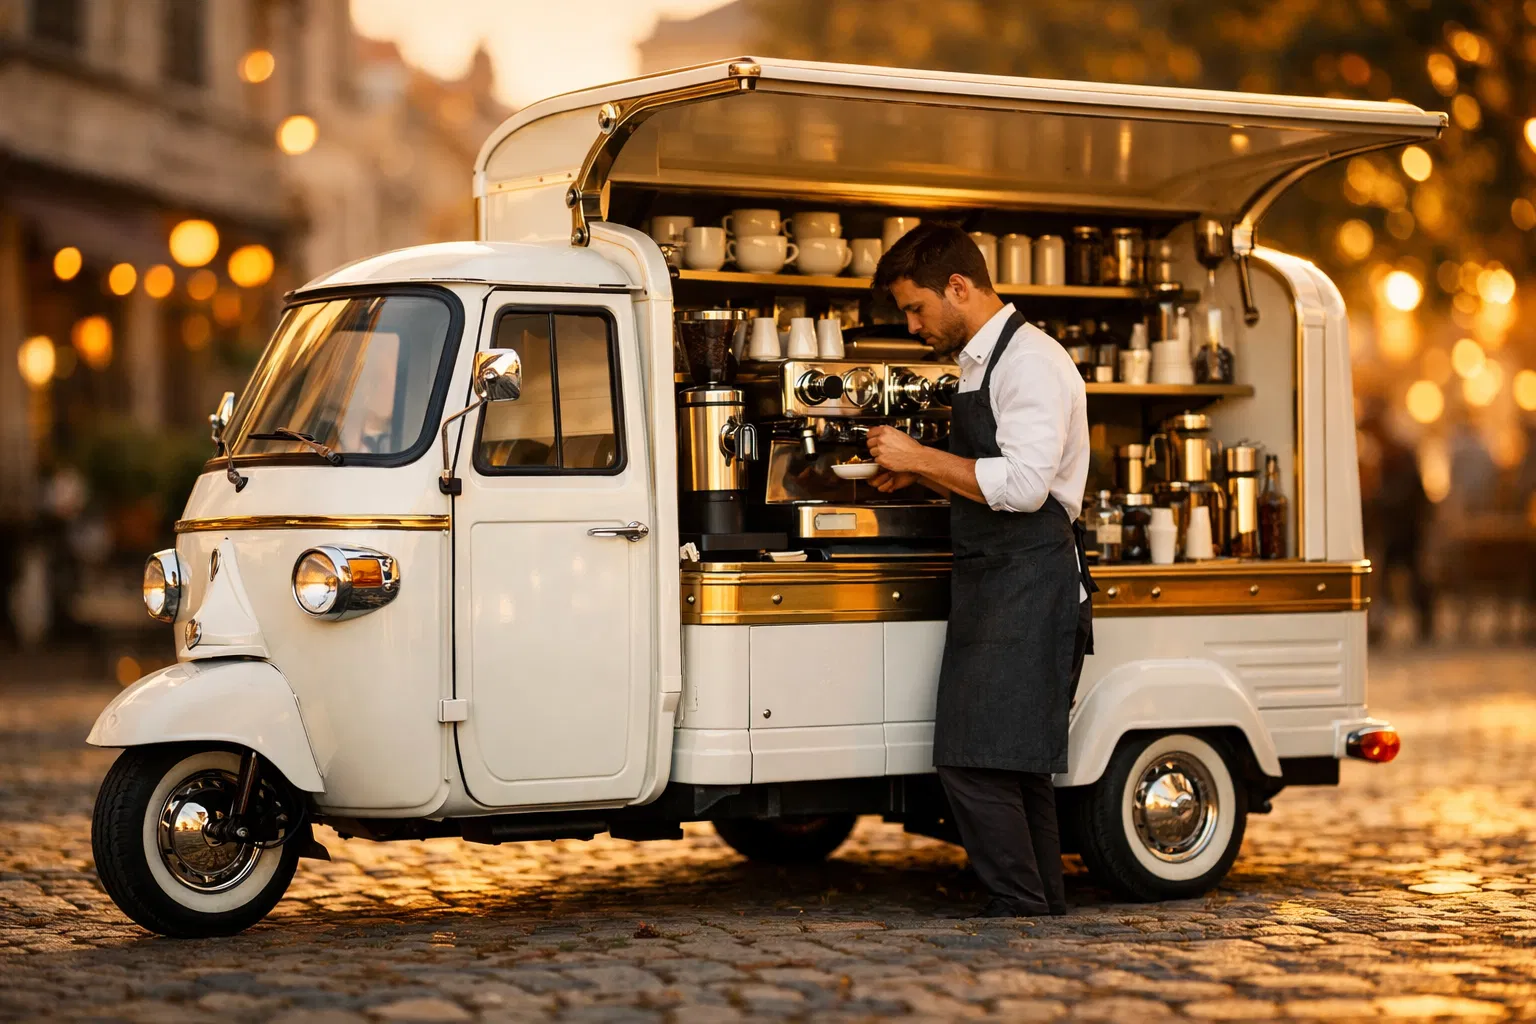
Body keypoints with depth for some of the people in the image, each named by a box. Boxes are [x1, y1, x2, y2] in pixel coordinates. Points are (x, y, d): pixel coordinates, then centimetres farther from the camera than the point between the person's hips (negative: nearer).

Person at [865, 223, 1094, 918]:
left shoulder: (1030, 361, -11)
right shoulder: (982, 362, 20)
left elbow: (1024, 485, -22)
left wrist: (923, 458, -15)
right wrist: (921, 472, 13)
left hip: (1029, 587, -10)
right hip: (992, 584, 10)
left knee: (975, 760, -13)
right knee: (1011, 762, 12)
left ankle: (1020, 909, -7)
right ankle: (1045, 907, 18)